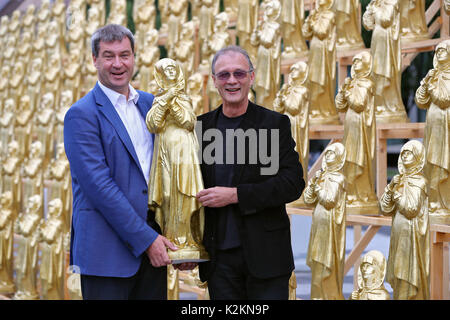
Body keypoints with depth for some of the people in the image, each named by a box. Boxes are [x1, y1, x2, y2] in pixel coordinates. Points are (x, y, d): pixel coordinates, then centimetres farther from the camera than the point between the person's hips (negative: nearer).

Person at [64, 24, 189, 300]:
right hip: (108, 251, -6)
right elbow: (99, 185, -14)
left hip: (153, 242, 6)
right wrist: (145, 239, -15)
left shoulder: (150, 104, 13)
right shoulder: (81, 115, -7)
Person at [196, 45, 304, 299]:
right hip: (220, 257, 3)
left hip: (265, 256, -3)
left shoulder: (275, 123, -1)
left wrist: (235, 195, -16)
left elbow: (293, 183, -9)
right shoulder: (201, 126, 8)